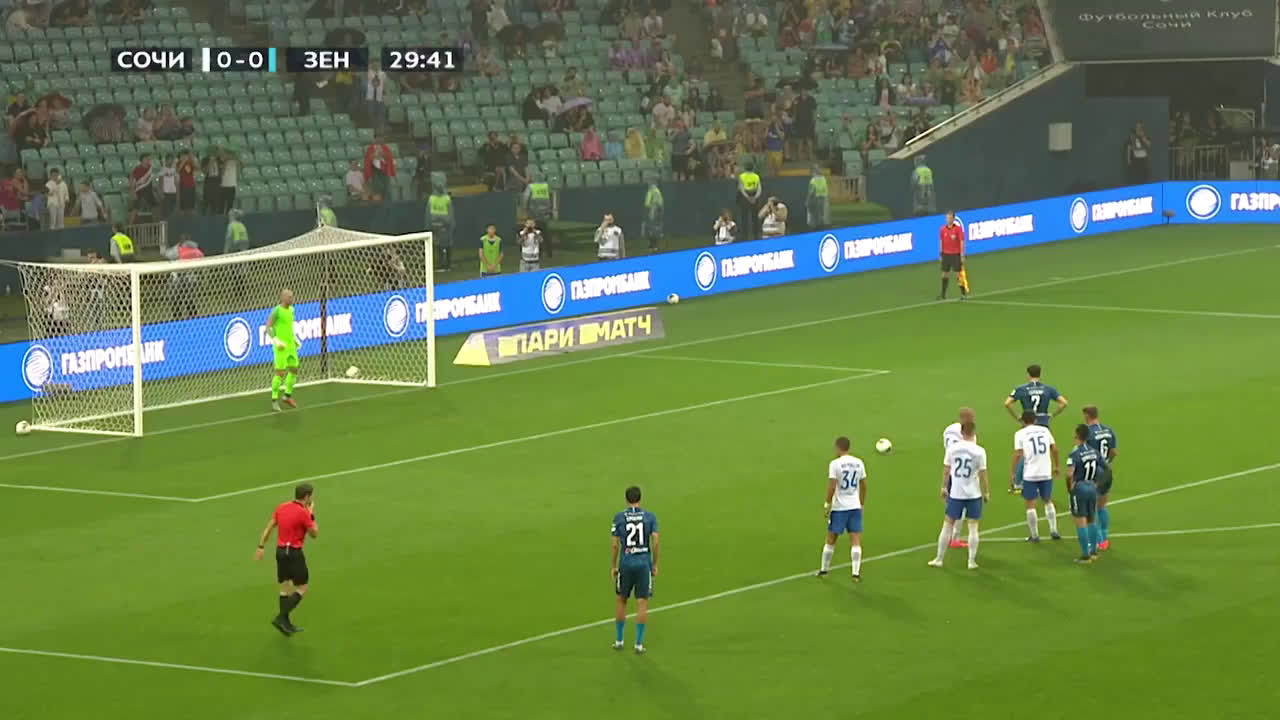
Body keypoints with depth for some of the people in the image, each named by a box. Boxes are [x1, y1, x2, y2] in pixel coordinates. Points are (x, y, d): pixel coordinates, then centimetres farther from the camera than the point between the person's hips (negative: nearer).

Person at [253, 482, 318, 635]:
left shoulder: (281, 507, 4)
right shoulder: (303, 513, -17)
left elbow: (269, 527, 5)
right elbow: (315, 534, -6)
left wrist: (261, 546, 8)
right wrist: (311, 515, 3)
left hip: (280, 550, 8)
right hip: (294, 553, -8)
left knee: (285, 587, 16)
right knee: (301, 588, 3)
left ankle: (285, 623, 20)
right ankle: (281, 617, -8)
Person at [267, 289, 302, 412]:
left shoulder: (291, 309, 10)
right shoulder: (276, 310, -14)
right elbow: (268, 328, -15)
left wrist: (296, 339, 16)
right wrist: (276, 341, -25)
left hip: (291, 345, 8)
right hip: (281, 346, -8)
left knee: (294, 370, 11)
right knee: (280, 373, -8)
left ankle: (288, 396, 28)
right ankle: (274, 400, 3)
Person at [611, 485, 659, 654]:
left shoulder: (619, 518, -1)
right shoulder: (650, 517, -1)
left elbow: (614, 544, -2)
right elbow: (655, 541, -5)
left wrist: (614, 566, 8)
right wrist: (655, 564, 4)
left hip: (625, 564, 1)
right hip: (644, 564, 0)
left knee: (621, 601, 16)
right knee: (642, 604, 3)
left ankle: (619, 640, 22)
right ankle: (639, 644, 1)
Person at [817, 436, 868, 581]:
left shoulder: (835, 464, -11)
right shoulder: (859, 463, 4)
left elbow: (832, 487, -15)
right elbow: (863, 486, 11)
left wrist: (827, 504, -6)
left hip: (839, 507, -3)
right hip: (855, 507, 3)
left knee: (831, 540, 11)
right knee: (856, 541, 0)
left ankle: (824, 569, 23)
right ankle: (856, 573, -8)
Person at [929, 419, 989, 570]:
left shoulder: (952, 448, -4)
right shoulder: (979, 451, -10)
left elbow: (946, 469, 3)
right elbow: (982, 474, -8)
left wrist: (944, 487, 16)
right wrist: (986, 492, 3)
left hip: (955, 493, 2)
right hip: (973, 494, -2)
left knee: (947, 525, 10)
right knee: (973, 527, 7)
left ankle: (939, 559, 15)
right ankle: (972, 561, 7)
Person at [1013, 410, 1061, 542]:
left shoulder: (1020, 433, -2)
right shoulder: (1045, 430, 9)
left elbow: (1018, 454, -9)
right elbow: (1054, 448, 8)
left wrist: (1012, 473, -3)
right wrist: (1056, 467, 20)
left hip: (1030, 474, -3)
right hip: (1046, 472, 3)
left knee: (1030, 504, 6)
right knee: (1048, 501, 21)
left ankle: (1034, 535, 8)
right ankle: (1053, 530, 16)